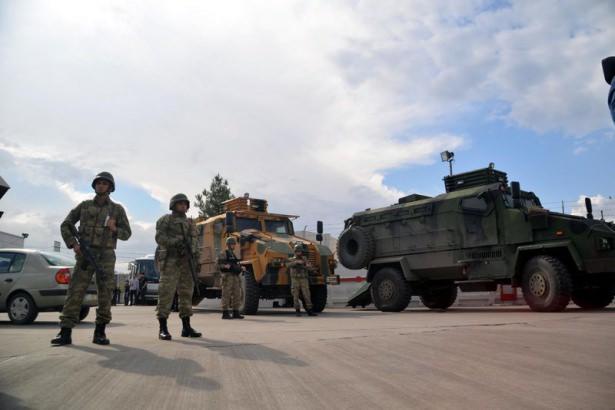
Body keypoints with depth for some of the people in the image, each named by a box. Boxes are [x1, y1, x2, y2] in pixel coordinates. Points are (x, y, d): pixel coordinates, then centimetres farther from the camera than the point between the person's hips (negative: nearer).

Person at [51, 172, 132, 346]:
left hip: (106, 255, -1)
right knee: (75, 291, -7)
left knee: (105, 294, -3)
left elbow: (126, 234, 6)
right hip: (85, 254, 1)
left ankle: (99, 332, 5)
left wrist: (114, 229, -16)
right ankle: (65, 332, -6)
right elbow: (65, 225, 11)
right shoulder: (84, 205, 10)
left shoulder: (117, 209, 7)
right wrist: (73, 244, -5)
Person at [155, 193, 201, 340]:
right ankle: (163, 329, -6)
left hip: (186, 261, 5)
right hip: (170, 260, -5)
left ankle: (186, 327, 8)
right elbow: (159, 237, -7)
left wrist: (195, 254, -6)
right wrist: (175, 242, -22)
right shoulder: (165, 219, 6)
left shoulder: (190, 222, 21)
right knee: (166, 292, -9)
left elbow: (194, 241, 13)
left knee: (186, 292, 4)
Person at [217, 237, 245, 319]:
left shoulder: (233, 254, 22)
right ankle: (225, 313, -2)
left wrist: (241, 268, 12)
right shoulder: (223, 253, -2)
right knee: (226, 295, -6)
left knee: (236, 295, 6)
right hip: (227, 276, -8)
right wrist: (225, 266, -29)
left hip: (235, 277, 8)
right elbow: (219, 265, -10)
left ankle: (236, 313, 11)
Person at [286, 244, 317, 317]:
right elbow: (288, 265, -19)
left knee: (307, 296, -3)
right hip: (295, 280, -1)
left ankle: (310, 311, 1)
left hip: (304, 280, 1)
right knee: (296, 296, -1)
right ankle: (297, 311, 6)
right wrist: (297, 262, -31)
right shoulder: (291, 260, 5)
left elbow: (310, 268, -5)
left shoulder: (305, 259, 8)